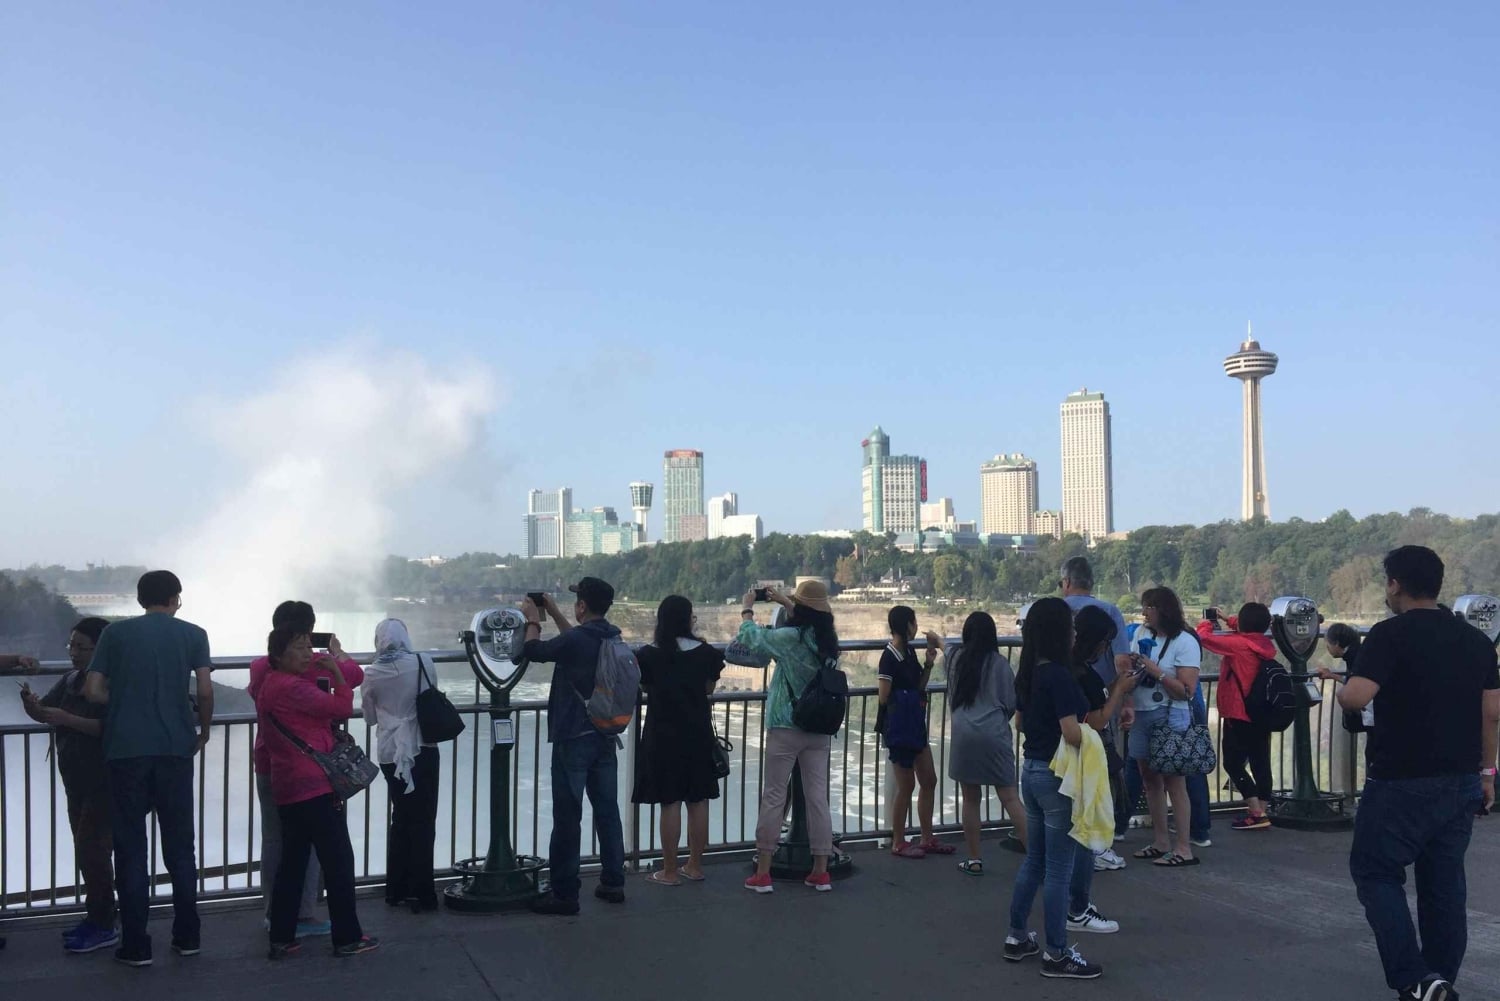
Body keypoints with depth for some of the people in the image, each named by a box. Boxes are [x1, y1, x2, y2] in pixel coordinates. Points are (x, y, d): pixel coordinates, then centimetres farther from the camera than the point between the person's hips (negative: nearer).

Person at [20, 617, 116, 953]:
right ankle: (96, 918, 23)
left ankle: (103, 927, -2)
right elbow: (43, 713, 7)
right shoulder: (70, 681, 10)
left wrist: (66, 719, -27)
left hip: (104, 783, -8)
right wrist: (32, 705, -14)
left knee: (91, 849, -9)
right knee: (87, 849, 13)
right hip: (76, 781, 8)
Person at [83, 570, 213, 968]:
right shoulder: (192, 634, 4)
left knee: (130, 847, 6)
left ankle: (135, 945, 7)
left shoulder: (116, 633, 6)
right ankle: (187, 936, 16)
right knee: (179, 845, 11)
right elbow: (205, 691, -5)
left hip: (126, 749, 0)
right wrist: (204, 731, 11)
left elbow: (93, 691, 2)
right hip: (175, 748, 0)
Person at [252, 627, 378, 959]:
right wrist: (337, 668, -11)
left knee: (292, 862, 13)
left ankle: (281, 938, 16)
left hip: (288, 788, 10)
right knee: (338, 862, -2)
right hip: (315, 786, -10)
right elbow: (342, 708, -19)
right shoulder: (292, 687, -17)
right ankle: (348, 938, 4)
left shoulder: (267, 683, 13)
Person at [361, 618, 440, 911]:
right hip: (422, 750, -2)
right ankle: (421, 893, 4)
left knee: (401, 818, 17)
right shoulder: (421, 664, -8)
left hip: (389, 753, 2)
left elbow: (369, 717, 8)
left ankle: (396, 889, 22)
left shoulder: (372, 674, -4)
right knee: (422, 821, 4)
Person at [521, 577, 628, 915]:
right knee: (607, 810, 14)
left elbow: (534, 651, -5)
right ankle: (613, 882, 22)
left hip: (573, 738, -7)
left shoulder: (574, 640, -19)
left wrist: (533, 620, 12)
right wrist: (554, 615, 29)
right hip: (605, 737, 7)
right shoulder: (612, 637, 4)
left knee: (567, 816, -1)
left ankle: (564, 893, 3)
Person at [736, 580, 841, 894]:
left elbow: (751, 639, -5)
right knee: (818, 797, 8)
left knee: (773, 798, 3)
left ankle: (762, 873, 7)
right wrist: (784, 602, 30)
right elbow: (810, 621, 25)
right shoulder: (827, 638, 2)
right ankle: (820, 872, 12)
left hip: (785, 729, -5)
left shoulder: (791, 637, -15)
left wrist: (747, 609, 11)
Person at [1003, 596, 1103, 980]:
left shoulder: (1027, 674, 7)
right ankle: (1056, 955, 9)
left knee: (1034, 859, 18)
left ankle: (1017, 937, 26)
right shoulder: (1059, 676, -20)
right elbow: (1072, 734, -23)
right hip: (1056, 775, -9)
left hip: (1031, 770, 9)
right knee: (1058, 868, 1)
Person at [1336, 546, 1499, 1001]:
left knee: (1376, 873, 4)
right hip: (1461, 781, 6)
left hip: (1402, 782, -6)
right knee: (1444, 882, 14)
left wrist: (1340, 689, -3)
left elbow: (1357, 696, -24)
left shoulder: (1390, 634, -13)